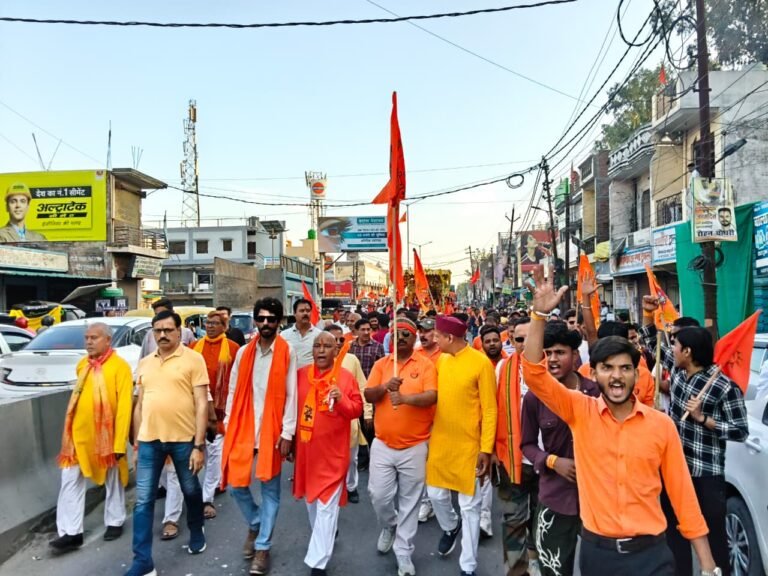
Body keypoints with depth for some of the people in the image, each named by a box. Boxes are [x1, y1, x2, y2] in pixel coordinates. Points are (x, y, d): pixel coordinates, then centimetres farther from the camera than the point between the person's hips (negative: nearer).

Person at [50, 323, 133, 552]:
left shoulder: (120, 366, -15)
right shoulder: (82, 365, 7)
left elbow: (124, 406, -17)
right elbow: (79, 398, 17)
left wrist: (120, 443, -18)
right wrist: (70, 428, 15)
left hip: (106, 434, -5)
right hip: (79, 432, 5)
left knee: (112, 481, 12)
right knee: (70, 481, 4)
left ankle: (115, 522, 29)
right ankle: (71, 532, 12)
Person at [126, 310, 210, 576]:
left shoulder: (193, 359, -8)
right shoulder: (145, 363, 9)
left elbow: (201, 404, -10)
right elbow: (140, 404, 14)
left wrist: (199, 445, -14)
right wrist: (136, 442, 12)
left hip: (183, 439, -3)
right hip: (149, 440, 4)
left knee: (190, 491, 16)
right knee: (143, 501, 4)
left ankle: (196, 532, 42)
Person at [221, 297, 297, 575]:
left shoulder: (287, 352, -4)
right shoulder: (244, 352, 6)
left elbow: (291, 395, -7)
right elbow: (233, 391, 9)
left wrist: (287, 433, -10)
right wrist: (228, 424, 5)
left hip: (272, 430, -3)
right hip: (243, 428, 3)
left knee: (270, 489, 7)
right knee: (236, 484, 8)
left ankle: (263, 546, 21)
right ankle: (255, 524, 35)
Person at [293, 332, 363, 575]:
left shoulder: (346, 377, -7)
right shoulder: (300, 375, 2)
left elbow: (357, 409, -4)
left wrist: (342, 401, -24)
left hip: (333, 452, -4)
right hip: (306, 449, 4)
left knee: (326, 506, -3)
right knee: (311, 500, 20)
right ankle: (324, 538, 44)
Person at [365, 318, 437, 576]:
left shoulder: (426, 364, -5)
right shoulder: (381, 364, 5)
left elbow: (432, 396, -17)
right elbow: (368, 395, -2)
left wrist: (405, 398, -34)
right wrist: (385, 387, -22)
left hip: (414, 446, -2)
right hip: (382, 444, 3)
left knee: (410, 502, 7)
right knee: (378, 495, 6)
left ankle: (403, 554, 23)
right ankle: (389, 526, 38)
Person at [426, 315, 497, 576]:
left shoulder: (481, 363, -15)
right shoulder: (440, 360, 3)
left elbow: (489, 410, -13)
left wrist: (486, 449, -15)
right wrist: (430, 432, 8)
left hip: (468, 445, -5)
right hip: (439, 441, 5)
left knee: (470, 505, 7)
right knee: (436, 494, 16)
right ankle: (450, 527, 47)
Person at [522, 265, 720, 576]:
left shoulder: (662, 424, -4)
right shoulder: (579, 411, -6)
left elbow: (681, 491, 2)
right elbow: (534, 374, -18)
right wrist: (540, 314, -27)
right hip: (596, 550, 1)